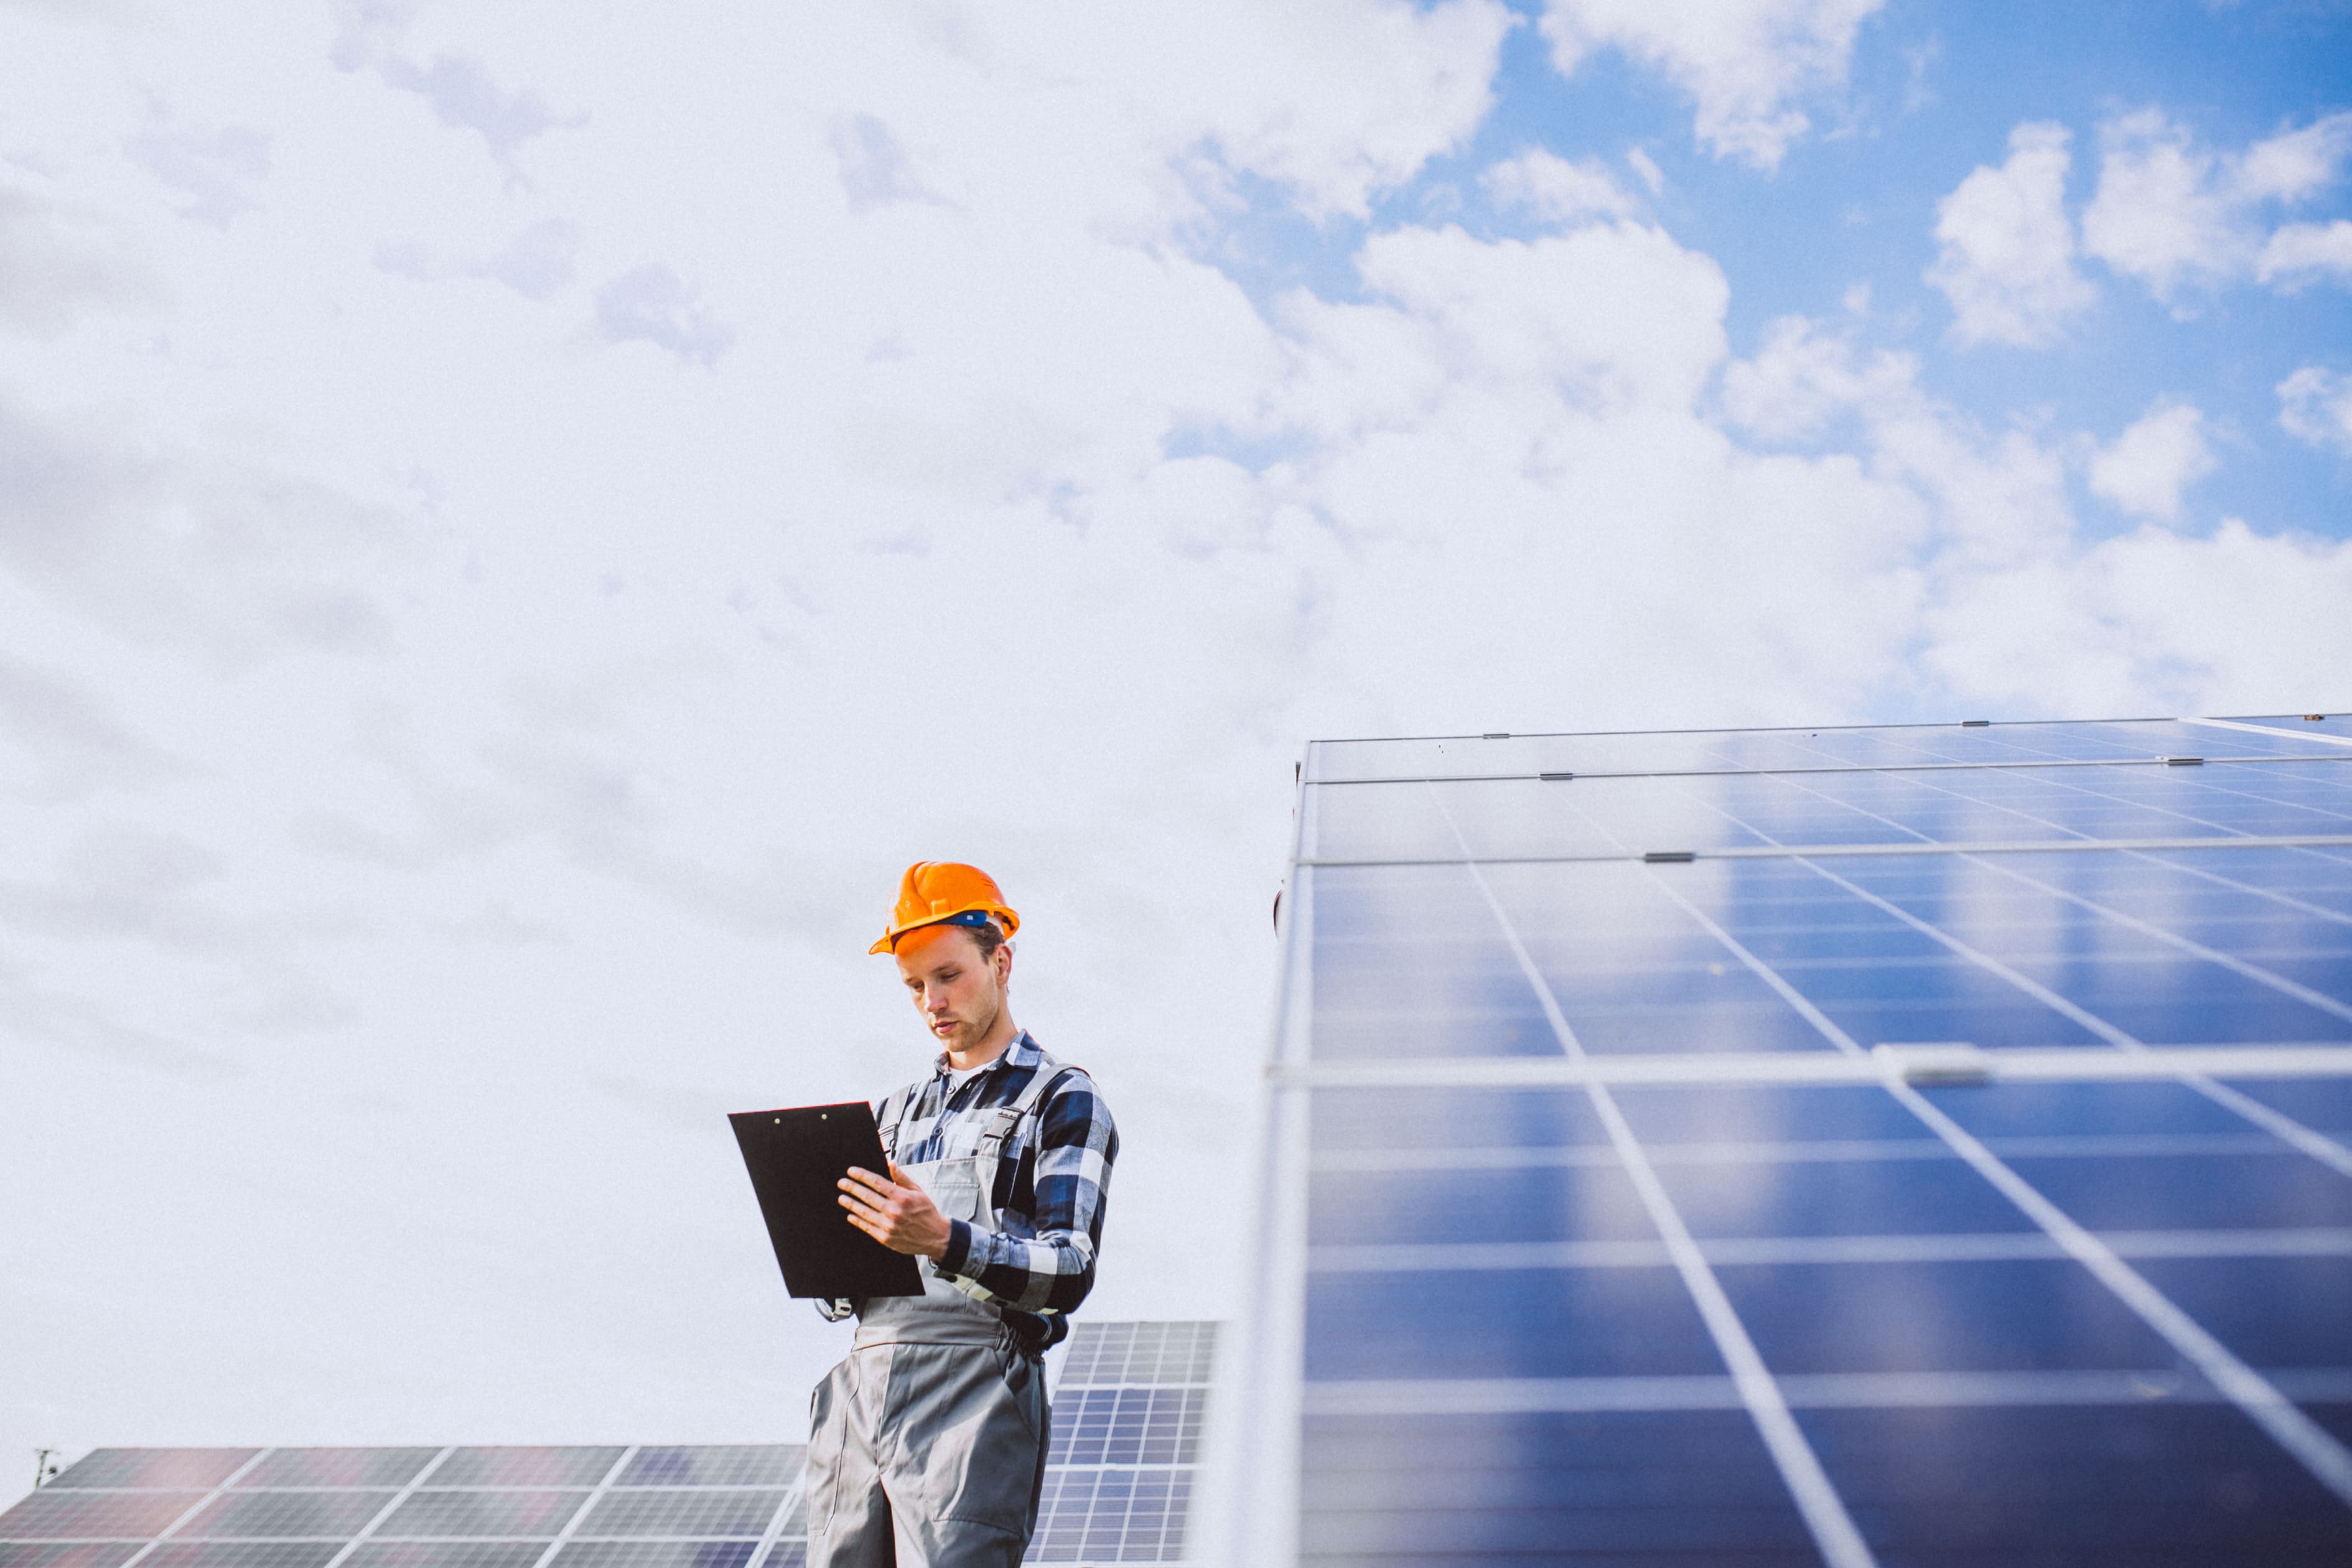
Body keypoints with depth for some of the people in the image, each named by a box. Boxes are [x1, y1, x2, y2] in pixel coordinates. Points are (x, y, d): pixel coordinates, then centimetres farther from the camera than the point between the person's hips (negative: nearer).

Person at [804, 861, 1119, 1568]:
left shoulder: (1064, 1100, 4)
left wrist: (946, 1242, -25)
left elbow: (1070, 1272, -9)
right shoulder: (898, 1110, 23)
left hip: (973, 1386, -5)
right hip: (860, 1382, 6)